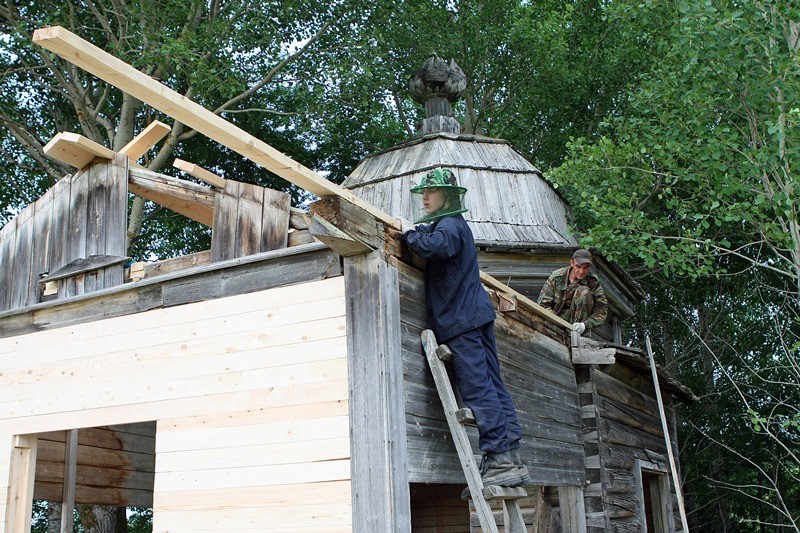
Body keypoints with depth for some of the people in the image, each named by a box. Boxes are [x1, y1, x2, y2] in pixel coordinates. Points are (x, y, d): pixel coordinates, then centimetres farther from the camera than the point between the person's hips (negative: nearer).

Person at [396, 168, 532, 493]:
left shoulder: (450, 225, -8)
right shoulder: (452, 225, 24)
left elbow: (437, 246, -29)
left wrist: (410, 233, -13)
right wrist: (412, 230, 15)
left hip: (461, 319, -10)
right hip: (475, 315, 10)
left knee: (477, 388, -12)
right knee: (492, 386, 5)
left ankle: (500, 460, -14)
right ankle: (512, 459, 6)